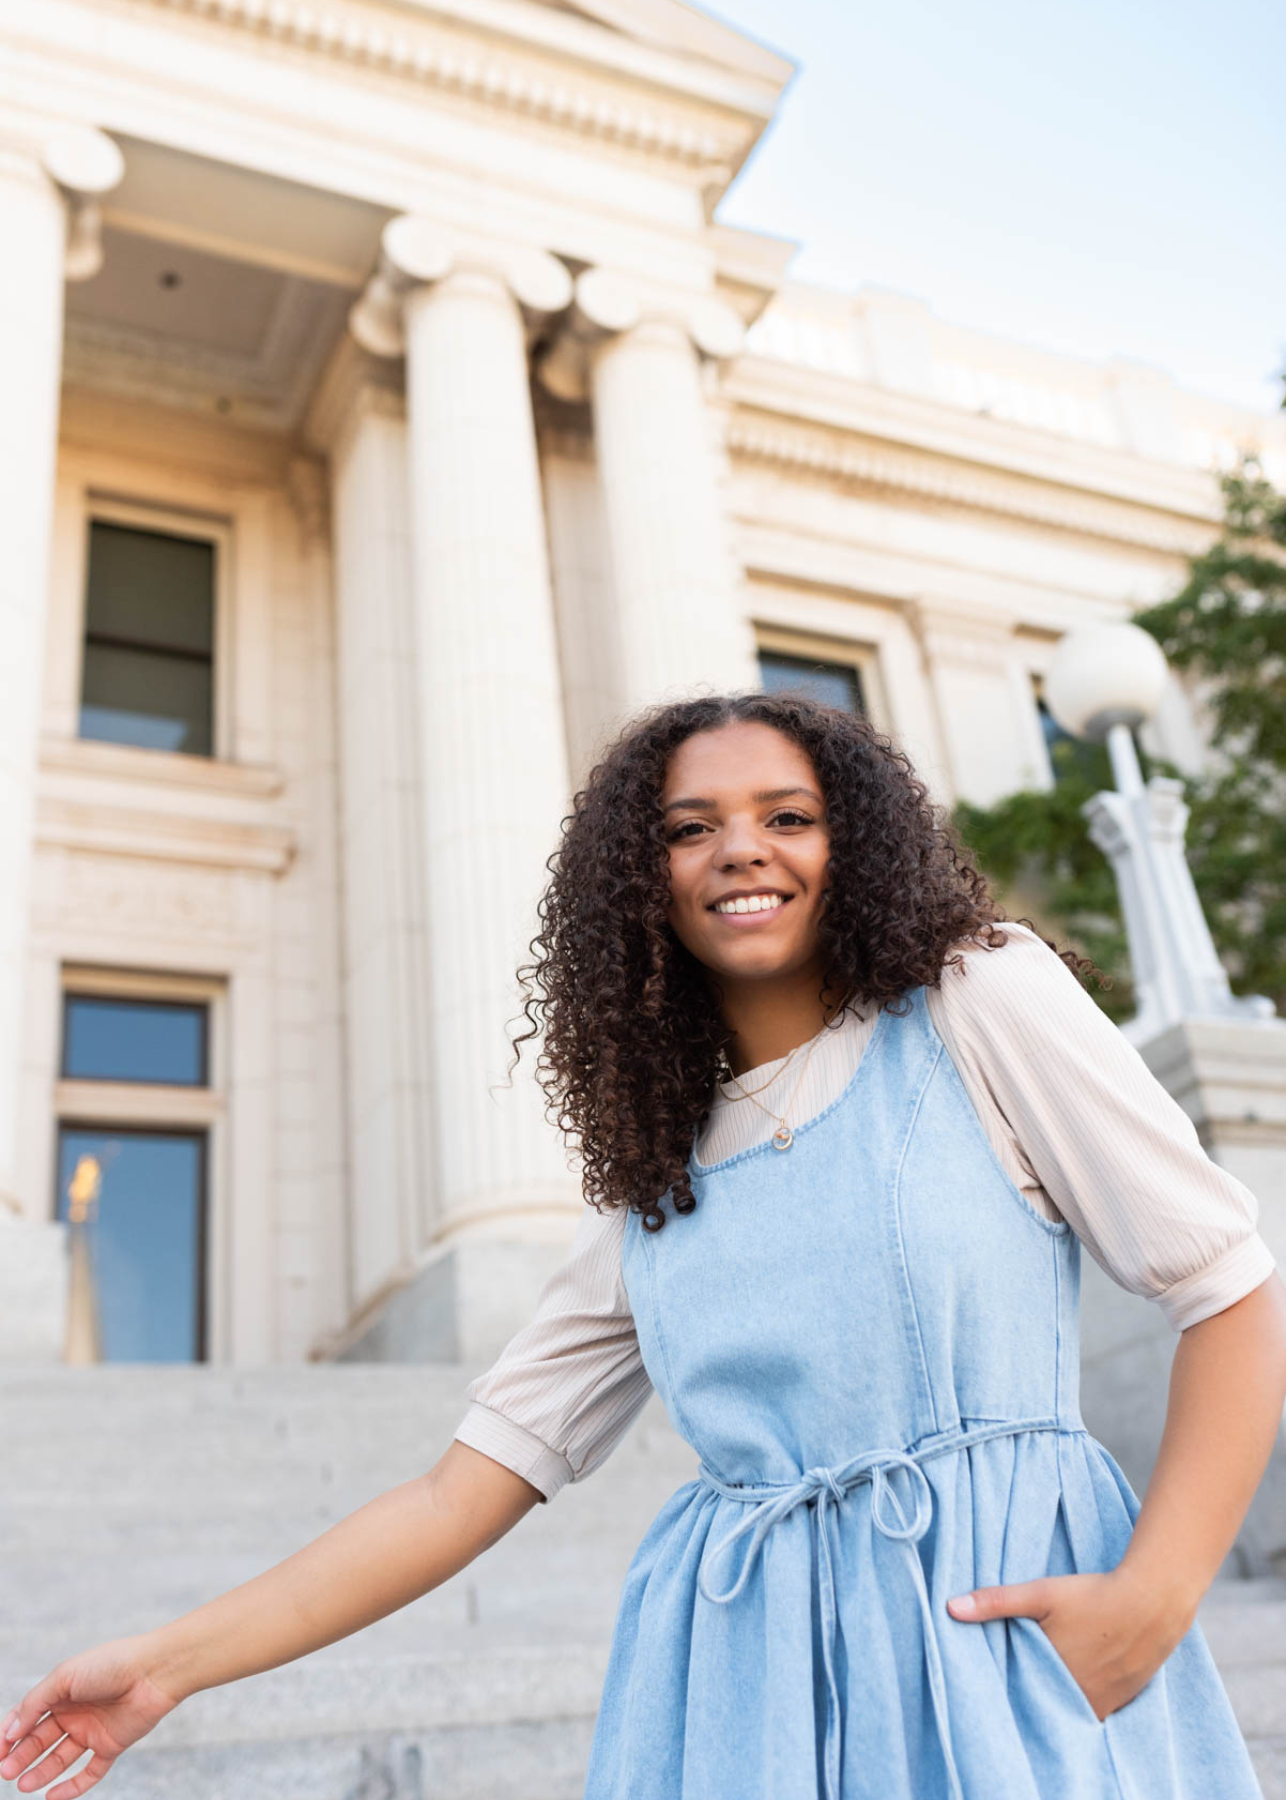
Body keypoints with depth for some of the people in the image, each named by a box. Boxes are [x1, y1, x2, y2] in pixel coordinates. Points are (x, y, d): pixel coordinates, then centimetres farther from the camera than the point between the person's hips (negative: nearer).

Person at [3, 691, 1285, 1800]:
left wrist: (1157, 1592, -14)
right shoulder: (652, 1184, 9)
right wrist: (169, 1665, 5)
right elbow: (470, 1484, 9)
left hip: (1012, 1626, -3)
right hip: (747, 1679, 3)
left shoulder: (983, 999, -1)